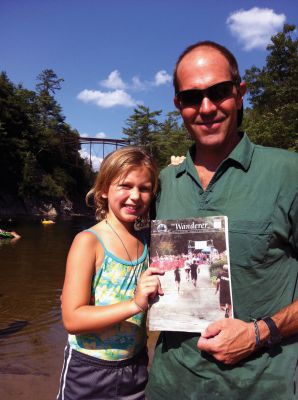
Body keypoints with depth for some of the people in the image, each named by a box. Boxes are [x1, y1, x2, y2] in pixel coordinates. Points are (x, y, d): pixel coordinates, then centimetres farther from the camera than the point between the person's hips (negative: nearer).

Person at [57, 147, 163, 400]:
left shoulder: (147, 242, -3)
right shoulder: (88, 241, -16)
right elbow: (72, 319, -21)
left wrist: (156, 297, -13)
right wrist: (135, 304, -31)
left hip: (136, 367, 4)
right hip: (89, 372, -4)